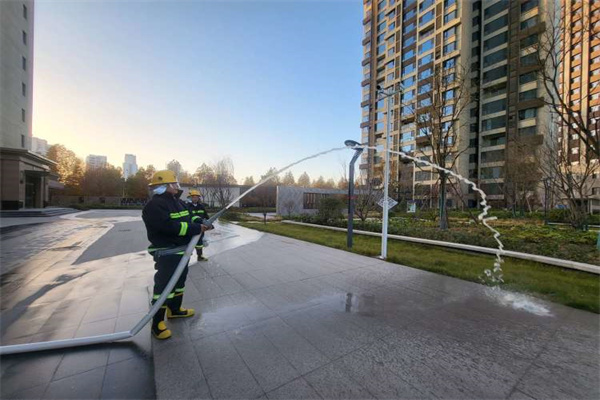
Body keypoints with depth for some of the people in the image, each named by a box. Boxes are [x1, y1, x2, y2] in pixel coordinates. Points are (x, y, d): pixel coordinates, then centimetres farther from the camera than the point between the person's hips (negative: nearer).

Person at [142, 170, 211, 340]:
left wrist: (200, 224, -6)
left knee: (179, 282, 21)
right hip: (167, 253, -9)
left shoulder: (178, 202, 10)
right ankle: (157, 323, 14)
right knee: (164, 286, -2)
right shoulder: (154, 205, -20)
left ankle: (175, 309, 40)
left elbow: (189, 219, 16)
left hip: (182, 250, 9)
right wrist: (196, 228, -26)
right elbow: (170, 226, -31)